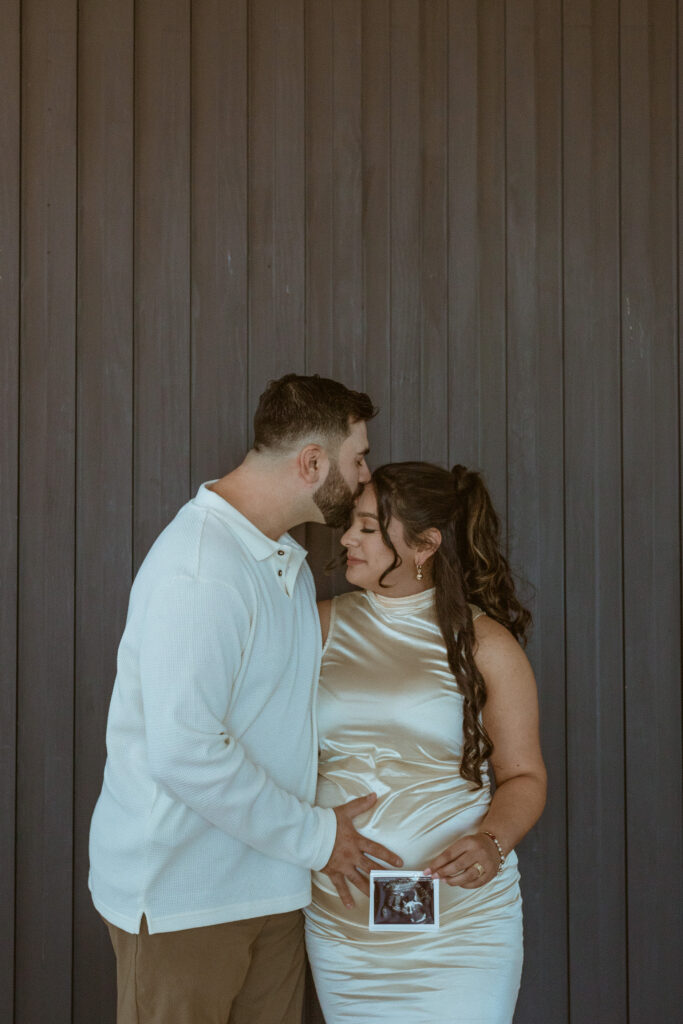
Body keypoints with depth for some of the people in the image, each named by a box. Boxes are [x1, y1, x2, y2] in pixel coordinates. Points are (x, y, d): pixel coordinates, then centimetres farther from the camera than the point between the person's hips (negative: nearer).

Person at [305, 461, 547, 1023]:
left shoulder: (484, 643, -2)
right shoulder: (324, 626, 5)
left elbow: (524, 776, 2)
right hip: (340, 916, 2)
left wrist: (492, 841, -18)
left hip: (460, 919, -2)